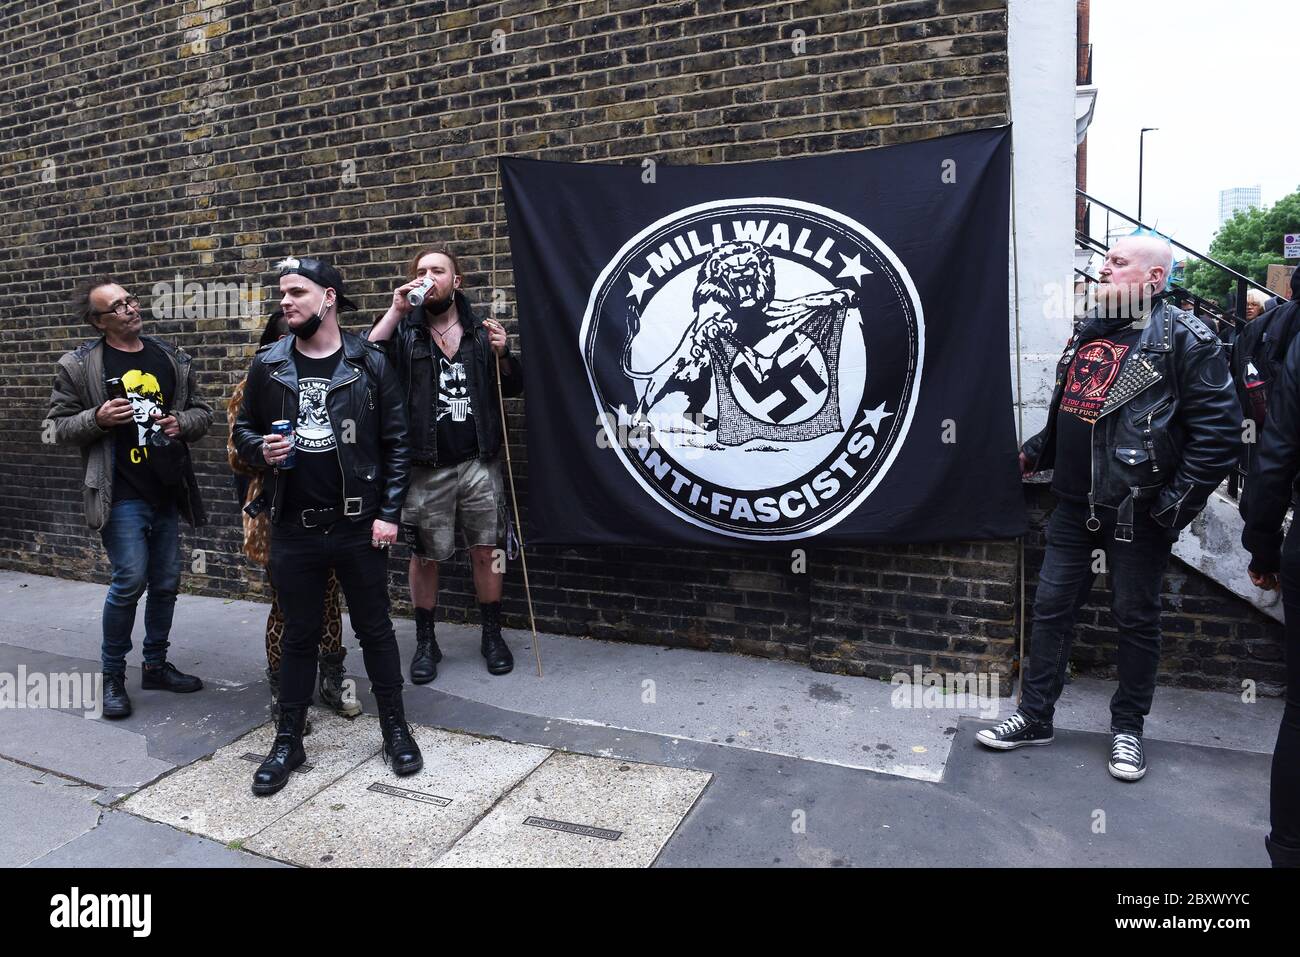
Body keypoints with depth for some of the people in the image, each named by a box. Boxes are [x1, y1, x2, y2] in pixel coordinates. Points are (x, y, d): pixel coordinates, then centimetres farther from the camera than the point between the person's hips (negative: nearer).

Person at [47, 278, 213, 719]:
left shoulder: (171, 358, 9)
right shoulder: (80, 365, -3)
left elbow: (202, 410, 16)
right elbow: (59, 423, 2)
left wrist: (182, 423, -6)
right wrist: (97, 418, -17)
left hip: (168, 492, 5)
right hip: (122, 495, -4)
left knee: (166, 583, 11)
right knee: (129, 582, -7)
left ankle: (156, 665, 27)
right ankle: (113, 676, 12)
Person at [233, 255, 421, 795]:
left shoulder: (370, 364, -3)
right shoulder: (267, 366, 4)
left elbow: (396, 443, -2)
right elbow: (243, 429, 15)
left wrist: (388, 513, -7)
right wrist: (261, 450, -9)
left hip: (360, 526, -2)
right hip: (293, 528, 2)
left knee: (374, 629, 9)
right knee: (299, 635, 12)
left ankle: (396, 730, 25)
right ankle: (288, 741, 27)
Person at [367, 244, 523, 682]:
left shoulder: (480, 330, 9)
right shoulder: (404, 330, 2)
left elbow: (514, 387, 11)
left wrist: (502, 354, -8)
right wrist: (395, 312, -19)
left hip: (478, 462, 2)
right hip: (425, 466, -1)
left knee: (486, 550, 7)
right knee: (424, 556, 8)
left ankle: (492, 635, 24)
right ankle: (425, 642, 24)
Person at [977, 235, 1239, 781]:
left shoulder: (1185, 338, -10)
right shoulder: (1088, 331, 12)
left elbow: (1219, 428, -13)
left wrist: (1180, 502, -16)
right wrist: (1034, 453, 12)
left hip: (1138, 511, -6)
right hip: (1075, 504, 6)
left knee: (1136, 618, 8)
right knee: (1051, 607, 10)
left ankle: (1127, 729, 26)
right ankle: (1034, 717, 23)